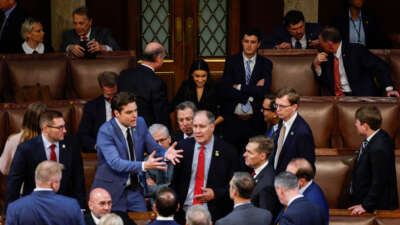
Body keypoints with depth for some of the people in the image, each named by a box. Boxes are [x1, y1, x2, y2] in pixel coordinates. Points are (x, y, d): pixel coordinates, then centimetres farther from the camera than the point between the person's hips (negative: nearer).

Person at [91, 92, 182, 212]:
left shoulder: (140, 123, 1)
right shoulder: (105, 131, -17)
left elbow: (154, 148, 6)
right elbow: (116, 163, -27)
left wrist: (165, 154, -19)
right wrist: (144, 165, -40)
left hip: (135, 189, 5)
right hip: (112, 191, -5)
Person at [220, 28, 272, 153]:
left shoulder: (265, 64, 5)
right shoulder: (231, 62, 4)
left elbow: (264, 91, -10)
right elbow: (225, 91, -8)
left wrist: (240, 87, -10)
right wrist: (253, 91, -11)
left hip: (255, 122, 0)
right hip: (233, 120, 0)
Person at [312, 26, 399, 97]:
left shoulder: (356, 50, -7)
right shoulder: (328, 56, 13)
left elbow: (380, 67, -8)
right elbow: (324, 83, 16)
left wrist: (389, 89, -17)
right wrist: (316, 65, 0)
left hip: (361, 96, -4)